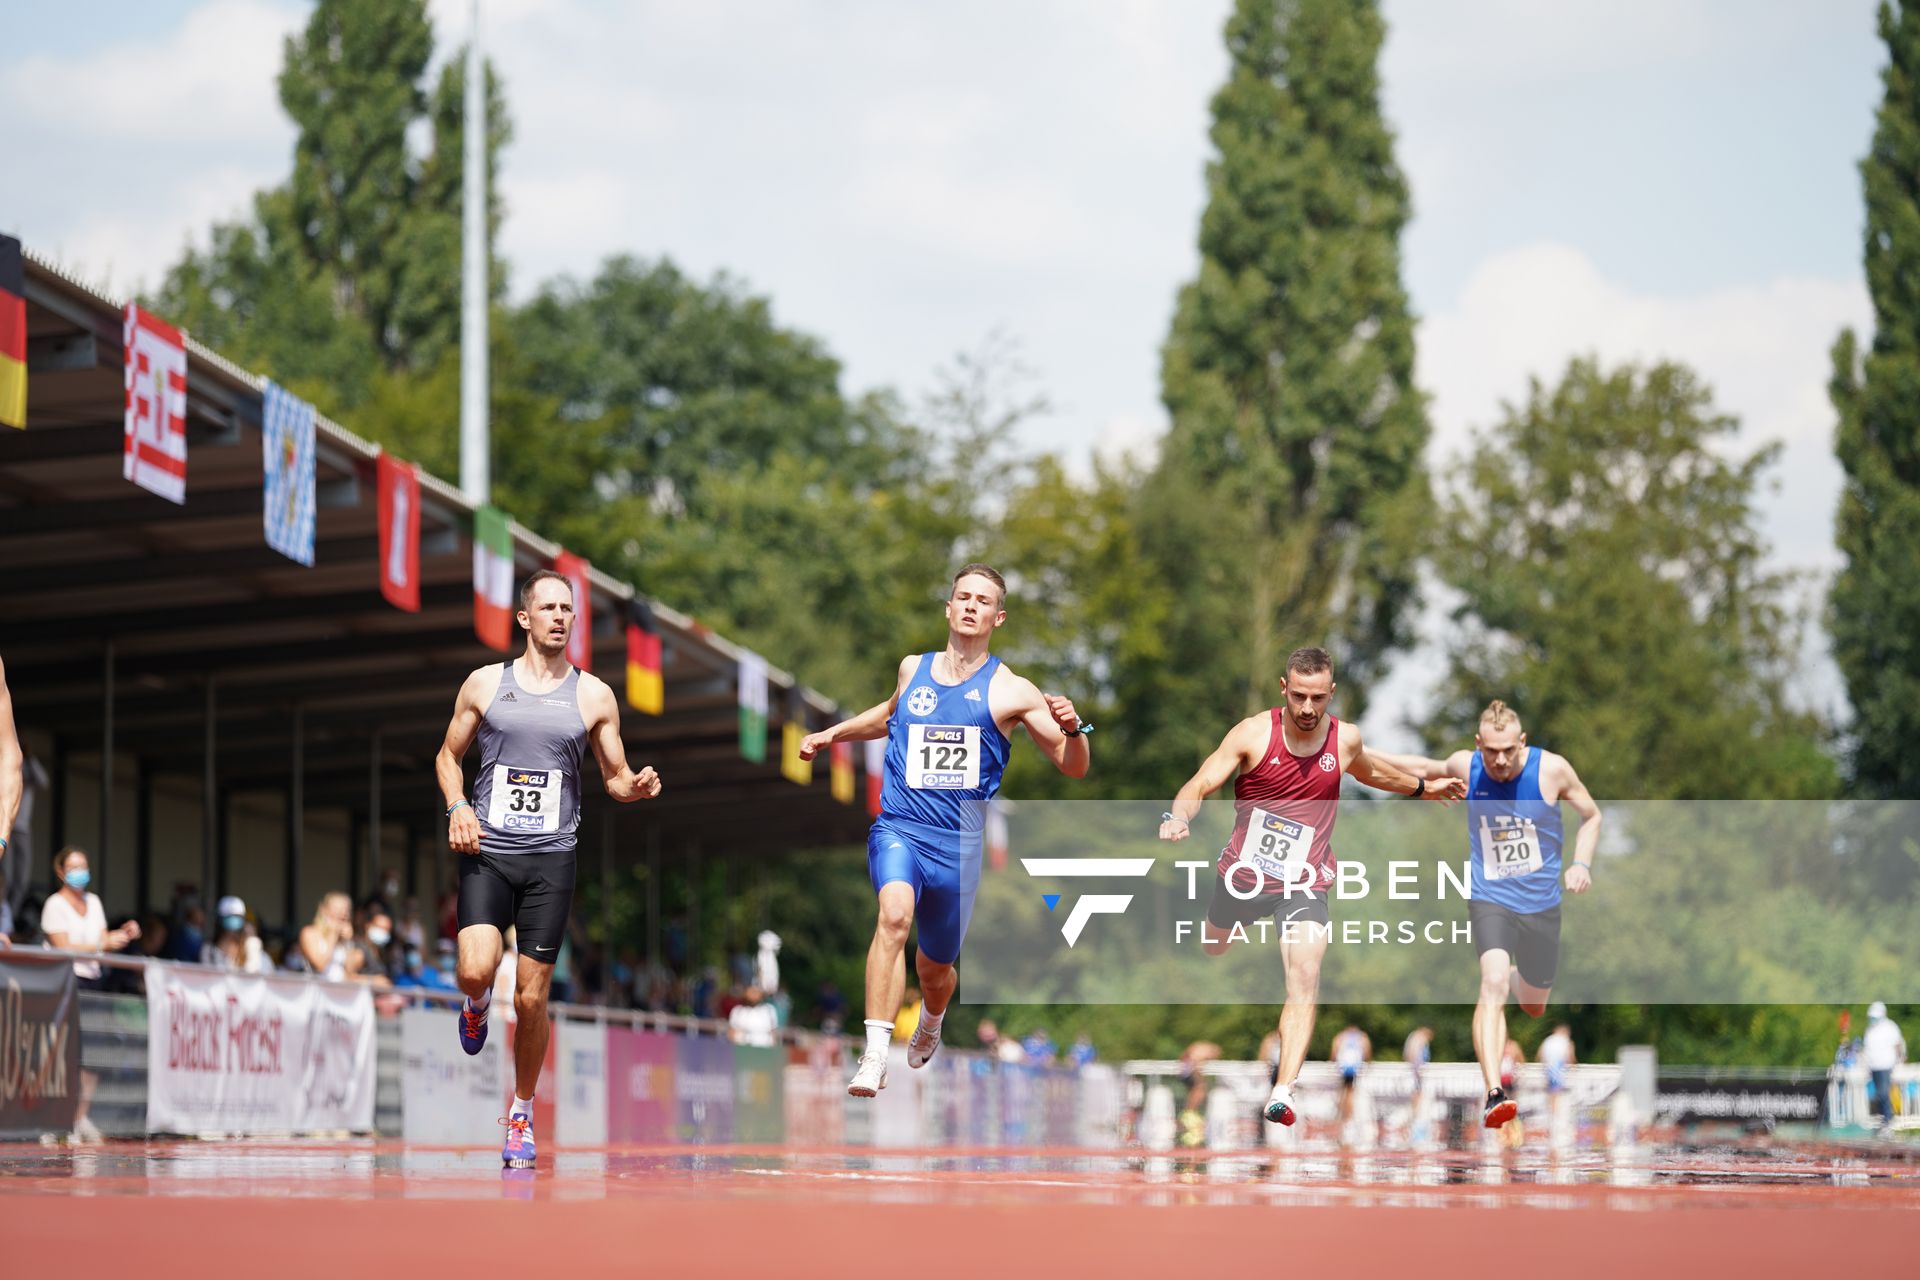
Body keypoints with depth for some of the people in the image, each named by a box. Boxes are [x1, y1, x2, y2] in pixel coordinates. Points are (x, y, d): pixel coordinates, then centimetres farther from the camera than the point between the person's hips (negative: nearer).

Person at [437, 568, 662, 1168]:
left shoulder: (594, 696, 6)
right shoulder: (484, 684, 6)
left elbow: (615, 777, 11)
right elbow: (449, 755, 16)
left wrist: (635, 787, -12)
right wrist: (457, 806, -3)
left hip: (551, 858, 0)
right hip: (487, 851, 0)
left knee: (531, 997, -2)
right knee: (476, 969, -21)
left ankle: (522, 1116, 17)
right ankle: (478, 1003, 19)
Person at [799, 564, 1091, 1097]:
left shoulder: (1011, 691, 0)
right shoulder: (912, 668, 9)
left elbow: (1073, 766, 0)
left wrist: (1072, 729, -19)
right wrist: (833, 734, 32)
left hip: (959, 845, 0)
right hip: (898, 829, 0)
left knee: (936, 968, 14)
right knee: (895, 914, -31)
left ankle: (931, 1022, 53)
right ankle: (875, 1056, -37)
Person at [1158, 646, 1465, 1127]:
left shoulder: (1345, 739, -3)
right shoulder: (1252, 734, -14)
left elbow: (1368, 771, 22)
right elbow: (1200, 786, -19)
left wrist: (1422, 788, 32)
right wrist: (1179, 817, -40)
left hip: (1305, 884, 0)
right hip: (1244, 873, 0)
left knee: (1305, 978, -21)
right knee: (1211, 948, 25)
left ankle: (1283, 1093, -28)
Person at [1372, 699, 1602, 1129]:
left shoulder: (1551, 768, -11)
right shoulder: (1465, 767, -7)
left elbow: (1591, 815, 6)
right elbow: (1427, 768, 17)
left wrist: (1581, 864, -9)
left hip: (1541, 904, 2)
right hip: (1489, 899, -1)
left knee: (1534, 1007, 16)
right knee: (1493, 984, -27)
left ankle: (1518, 977, 56)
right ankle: (1494, 1094, -37)